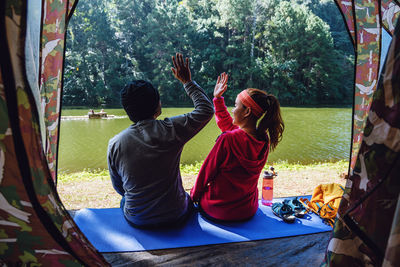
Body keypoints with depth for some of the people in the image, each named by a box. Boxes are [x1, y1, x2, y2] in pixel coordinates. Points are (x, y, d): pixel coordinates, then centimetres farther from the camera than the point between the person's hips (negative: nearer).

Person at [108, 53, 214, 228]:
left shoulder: (114, 144, -12)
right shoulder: (172, 129, -20)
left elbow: (118, 187, 1)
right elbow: (206, 110, -5)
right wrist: (187, 82, 3)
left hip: (136, 220, 2)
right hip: (175, 218, -1)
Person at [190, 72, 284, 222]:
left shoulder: (228, 139, -28)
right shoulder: (264, 140, -7)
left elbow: (207, 171, -15)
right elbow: (227, 124, 9)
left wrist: (194, 194, 3)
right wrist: (217, 98, 15)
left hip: (219, 211, -5)